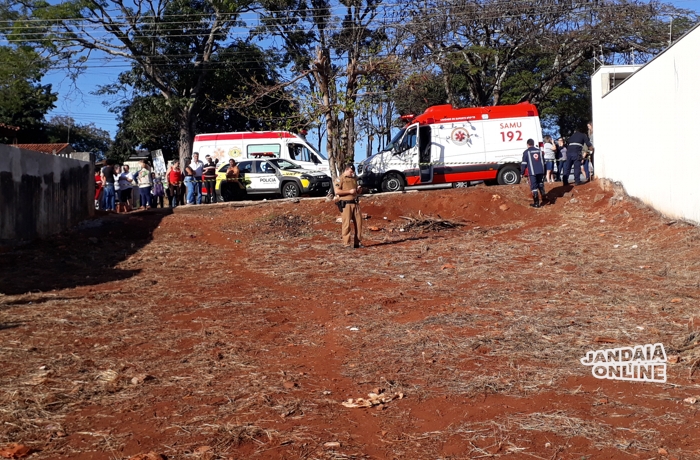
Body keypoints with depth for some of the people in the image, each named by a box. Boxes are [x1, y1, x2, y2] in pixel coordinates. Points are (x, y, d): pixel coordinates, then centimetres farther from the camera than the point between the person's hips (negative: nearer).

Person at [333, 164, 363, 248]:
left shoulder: (354, 178, 18)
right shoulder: (340, 179, -3)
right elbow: (337, 191, -14)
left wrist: (358, 190, 4)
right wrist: (349, 191, -16)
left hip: (355, 203, 7)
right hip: (346, 204, -6)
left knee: (358, 223, 5)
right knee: (346, 224, -5)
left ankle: (358, 242, 13)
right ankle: (347, 244, -2)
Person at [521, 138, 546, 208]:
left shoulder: (526, 152, -2)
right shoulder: (539, 151, 15)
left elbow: (524, 163, -4)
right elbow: (543, 161, 21)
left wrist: (522, 173, 3)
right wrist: (543, 171, 29)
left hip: (532, 172, -5)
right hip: (541, 171, 5)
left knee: (534, 187, -3)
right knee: (541, 185, 17)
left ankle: (536, 203, -6)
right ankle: (543, 200, 20)